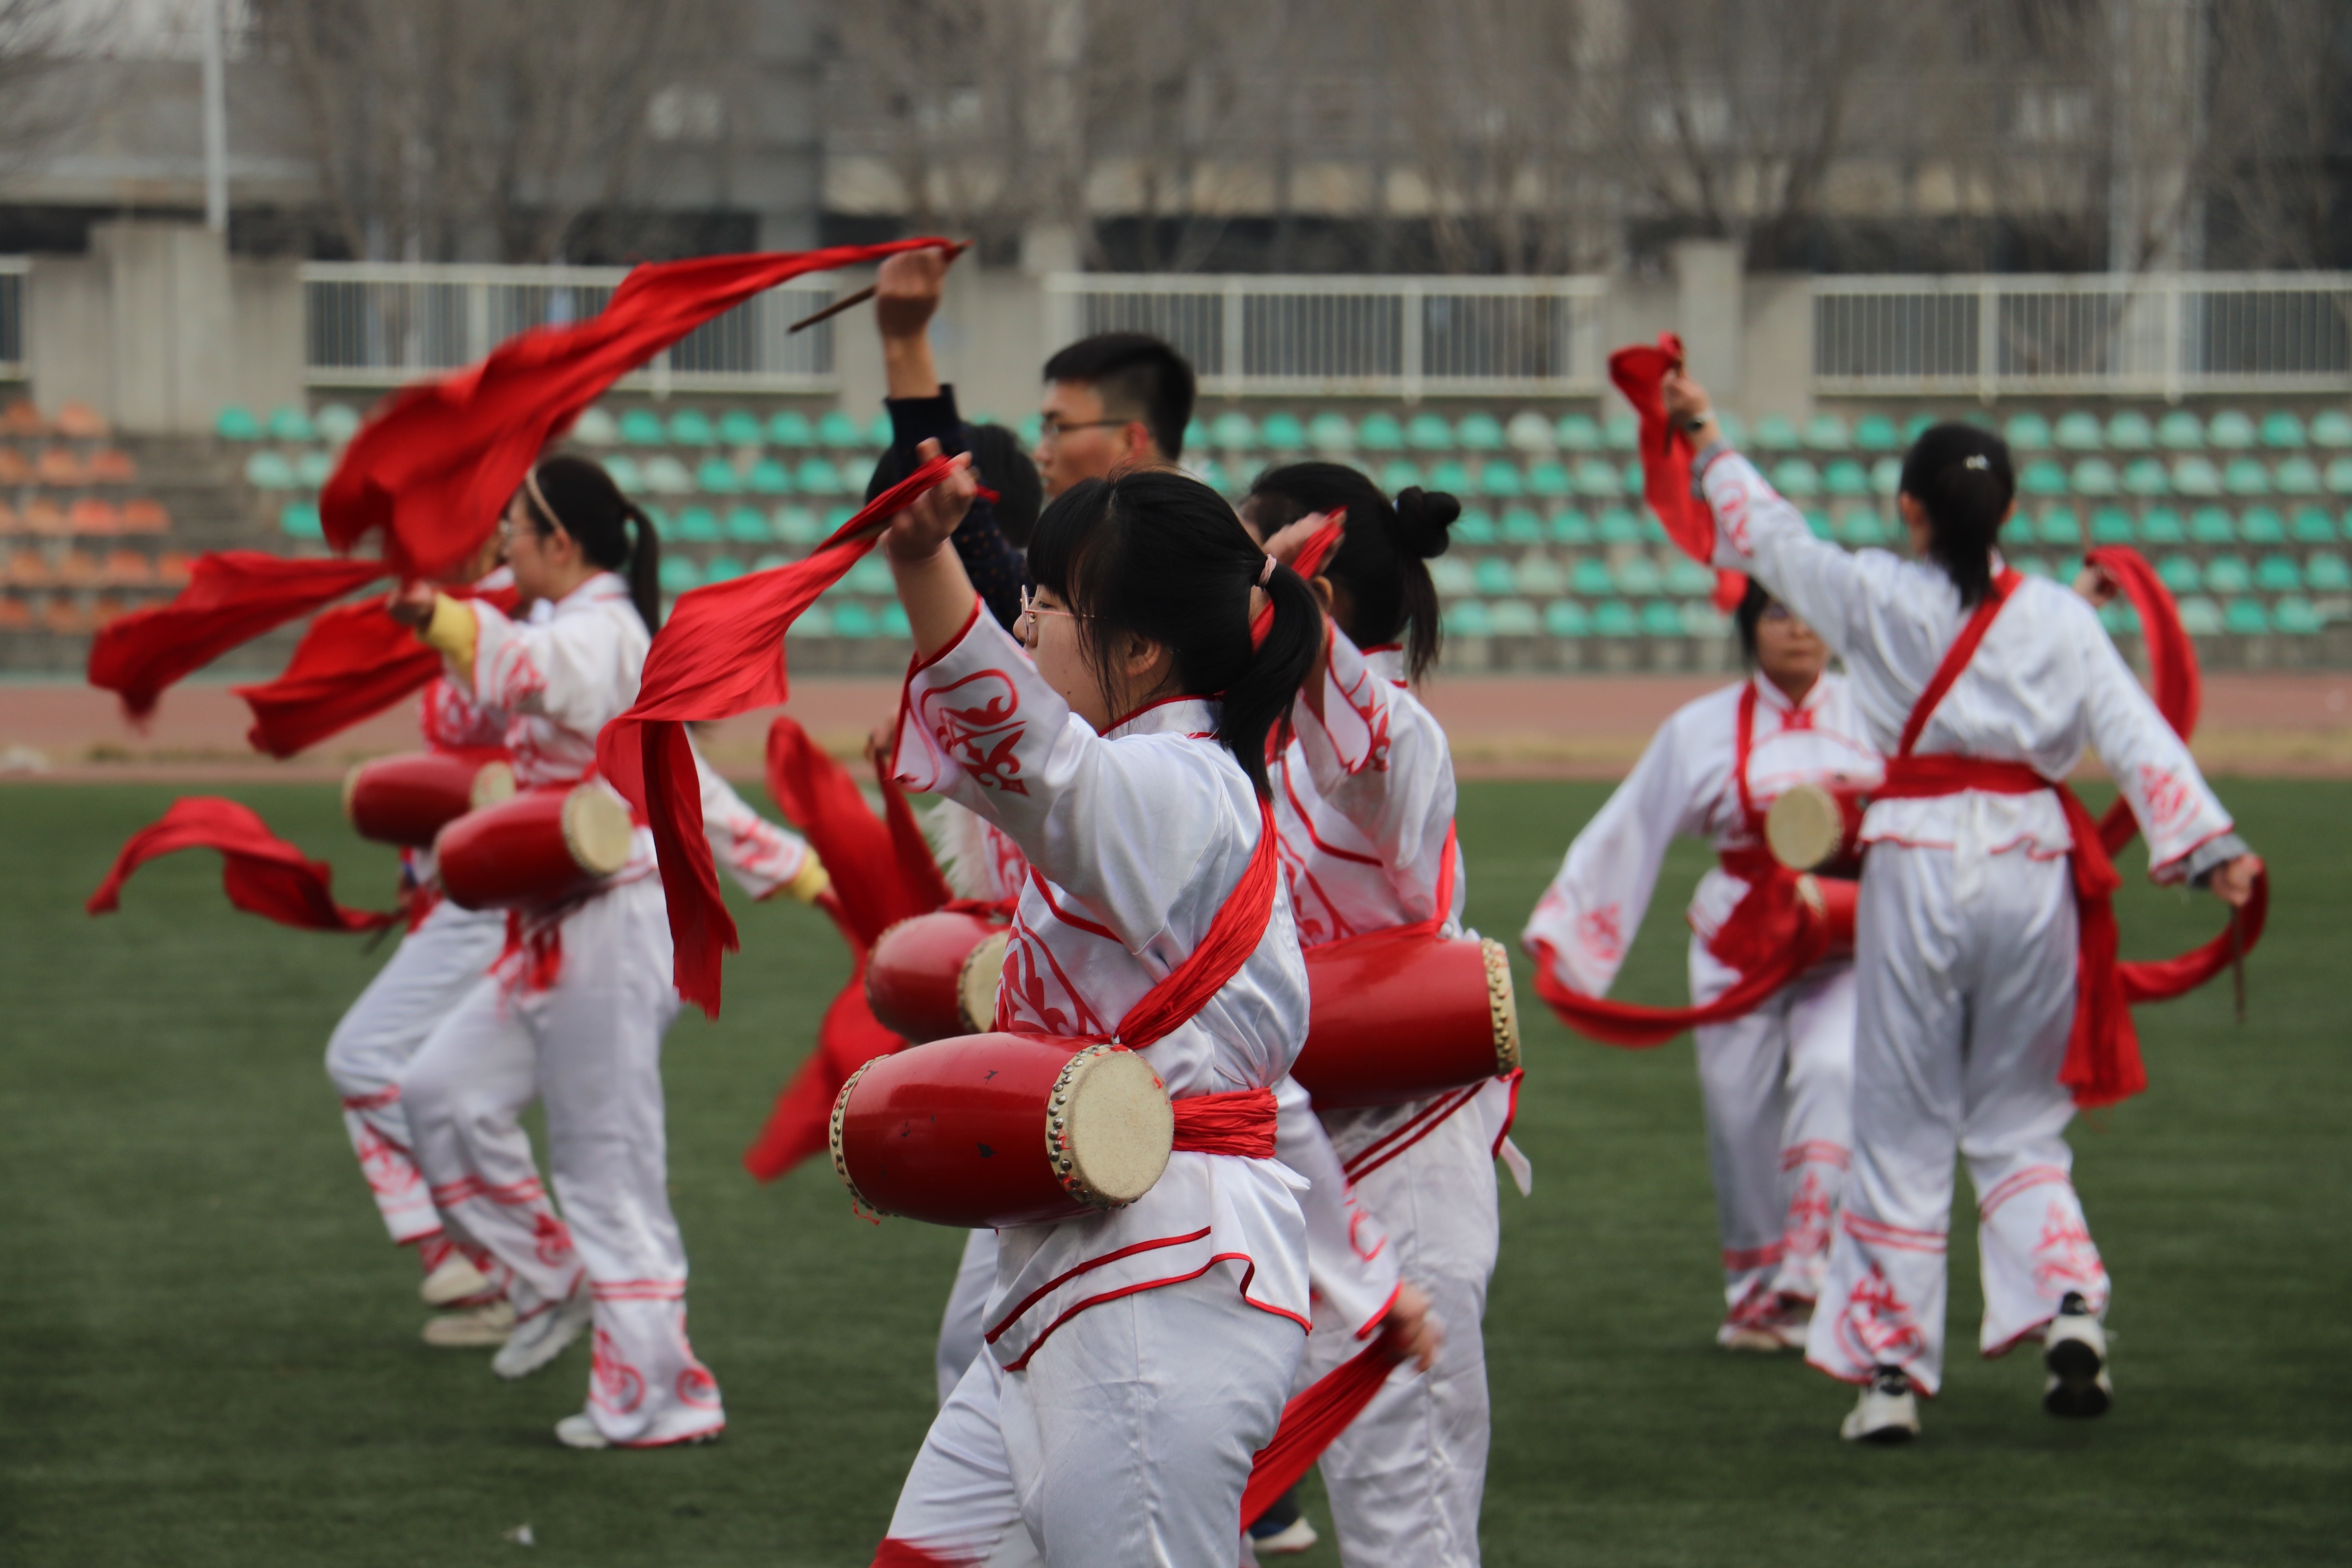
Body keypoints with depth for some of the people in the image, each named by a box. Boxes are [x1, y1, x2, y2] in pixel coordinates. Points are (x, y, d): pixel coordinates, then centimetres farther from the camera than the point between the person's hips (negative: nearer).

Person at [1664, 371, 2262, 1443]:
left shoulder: (1874, 599, -2)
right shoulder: (2059, 618, 3)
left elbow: (1767, 532, 13)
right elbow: (2139, 739, -4)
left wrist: (1705, 434, 27)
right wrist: (2208, 845, -8)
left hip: (1918, 859, -2)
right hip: (2031, 859, 2)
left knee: (1903, 1123, 6)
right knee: (2019, 1118, 15)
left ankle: (1889, 1365, 7)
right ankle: (2068, 1304, -7)